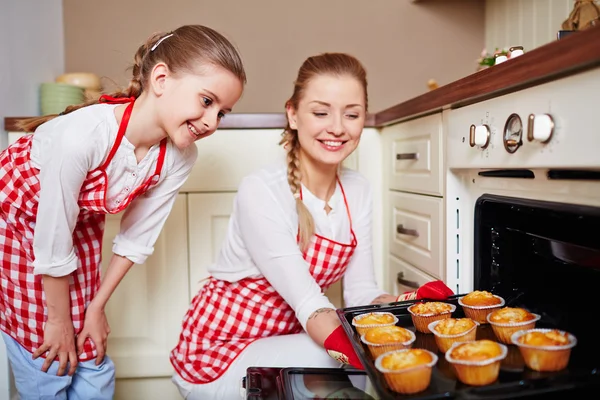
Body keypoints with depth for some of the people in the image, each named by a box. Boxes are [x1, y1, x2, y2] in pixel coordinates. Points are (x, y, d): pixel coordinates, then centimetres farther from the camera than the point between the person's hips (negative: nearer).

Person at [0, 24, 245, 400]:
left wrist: (97, 306, -1)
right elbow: (52, 244, -26)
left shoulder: (179, 158, -22)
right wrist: (59, 319, -12)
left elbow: (136, 239, -9)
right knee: (49, 366, 1)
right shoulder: (82, 135, -38)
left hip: (80, 222, 4)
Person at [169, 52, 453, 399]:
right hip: (219, 352, -5)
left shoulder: (358, 191, -3)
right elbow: (309, 303, -29)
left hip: (287, 337, 6)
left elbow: (361, 291, -6)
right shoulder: (261, 190, -23)